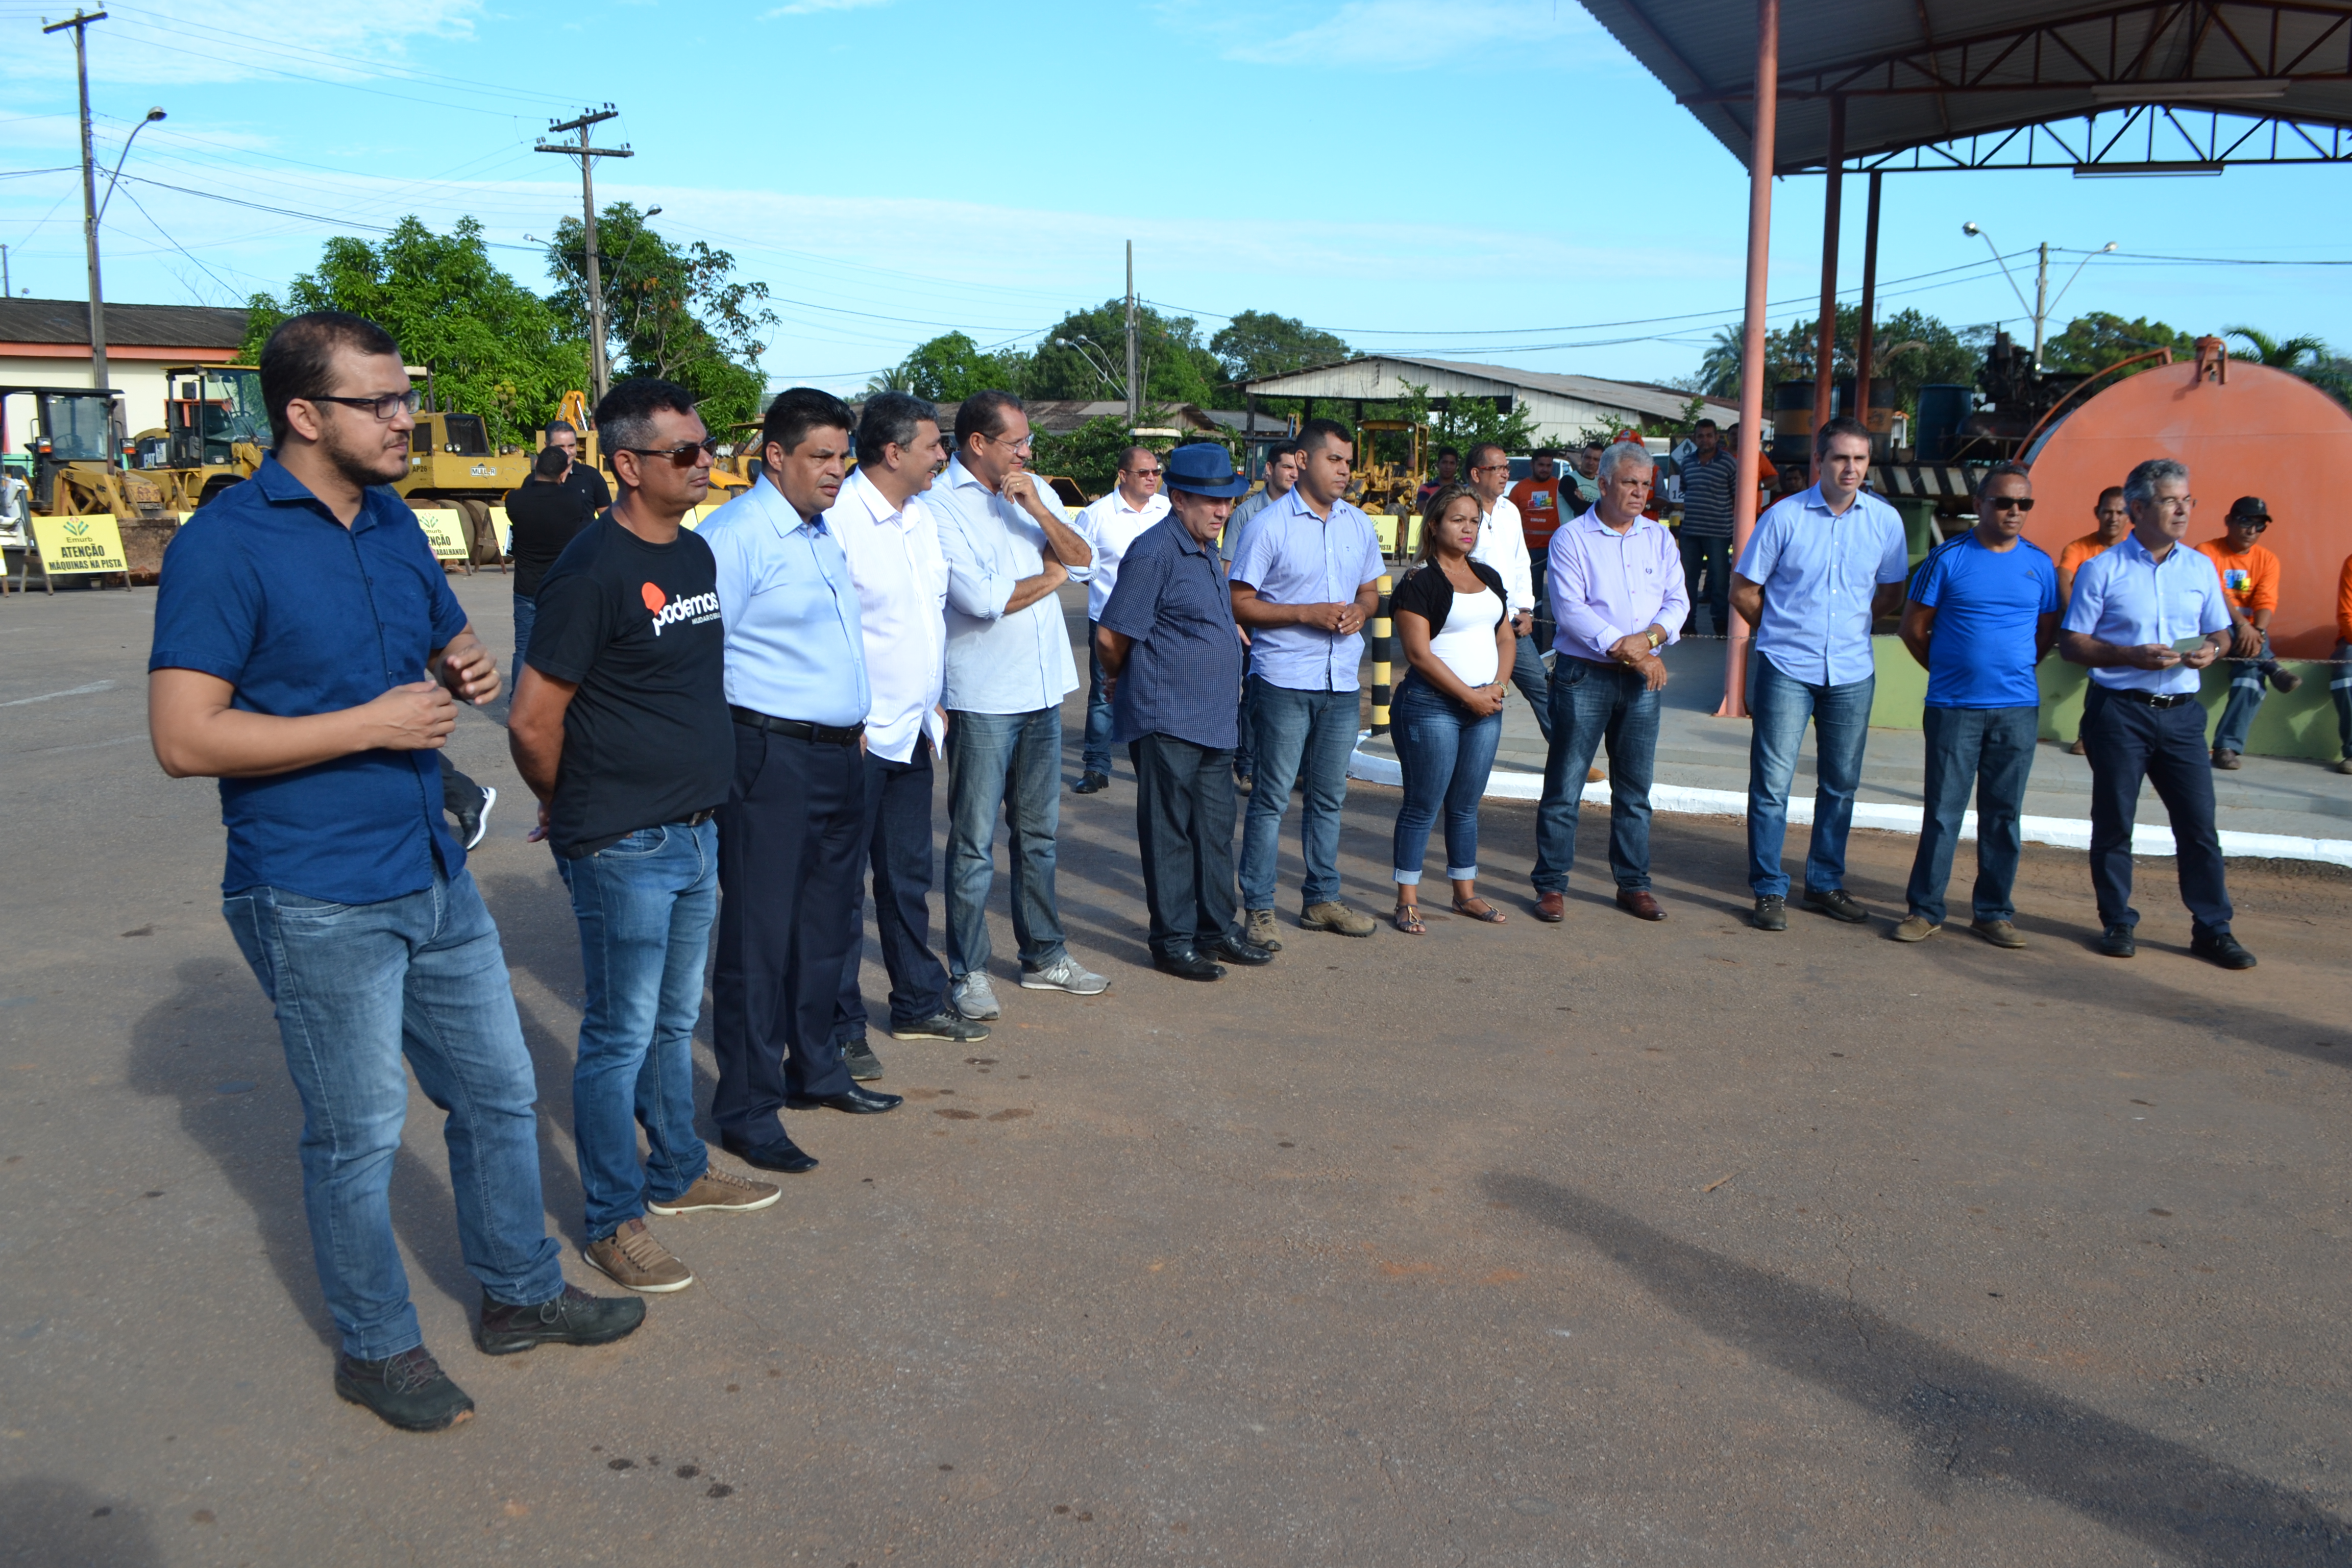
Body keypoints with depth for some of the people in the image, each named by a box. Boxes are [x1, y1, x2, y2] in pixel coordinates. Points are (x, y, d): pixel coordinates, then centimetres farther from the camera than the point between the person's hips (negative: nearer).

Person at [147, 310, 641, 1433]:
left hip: (432, 877, 8)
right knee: (357, 1138, 7)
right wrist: (372, 723, -22)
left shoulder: (395, 524, 8)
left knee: (499, 1093, 17)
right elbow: (185, 738, -20)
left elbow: (447, 646, 22)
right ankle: (375, 1347, 27)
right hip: (319, 905, -7)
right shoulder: (224, 545, -15)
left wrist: (469, 670, -2)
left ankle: (519, 1294, 35)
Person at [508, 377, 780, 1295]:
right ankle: (613, 1222, 16)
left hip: (695, 833, 8)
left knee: (677, 1020, 20)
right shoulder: (594, 570, -18)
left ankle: (678, 1174, 36)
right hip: (623, 849, -8)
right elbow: (533, 721, -16)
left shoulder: (696, 554, 9)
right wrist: (574, 811, -1)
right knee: (622, 1036, 3)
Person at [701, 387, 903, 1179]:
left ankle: (814, 1069, 31)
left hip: (840, 756, 9)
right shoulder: (733, 536, -14)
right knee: (760, 934, -3)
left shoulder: (824, 532, 15)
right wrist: (727, 755, -19)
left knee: (825, 925, 17)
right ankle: (747, 1108, 6)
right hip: (770, 757, -9)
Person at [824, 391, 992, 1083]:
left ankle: (919, 1003, 31)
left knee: (909, 875, 18)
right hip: (855, 738, -8)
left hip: (913, 732, 8)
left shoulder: (922, 518, 11)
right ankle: (840, 1028, 12)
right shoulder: (838, 519, -17)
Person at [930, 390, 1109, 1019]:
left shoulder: (1034, 489, 10)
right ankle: (967, 973, 11)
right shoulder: (940, 504, -12)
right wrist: (1050, 575, -4)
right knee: (975, 842, 0)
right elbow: (983, 599, -21)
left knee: (1039, 832, 16)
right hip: (982, 699, -7)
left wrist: (1037, 509, -12)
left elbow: (1083, 562, 3)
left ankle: (1044, 955, 28)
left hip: (1042, 688, 7)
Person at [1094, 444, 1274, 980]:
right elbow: (1110, 638, -14)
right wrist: (1126, 682, 2)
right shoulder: (1153, 552, -15)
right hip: (1167, 722, -9)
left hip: (1215, 721, 9)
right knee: (1171, 834, 1)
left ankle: (1217, 930, 26)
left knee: (1215, 829, 15)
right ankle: (1173, 942, 10)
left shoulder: (1207, 550, 14)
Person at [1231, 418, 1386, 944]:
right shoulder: (1270, 525, -7)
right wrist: (1307, 614, -16)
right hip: (1284, 679, -6)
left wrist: (1360, 611, -3)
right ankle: (1258, 909, 6)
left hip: (1342, 682, 6)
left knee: (1329, 795, 13)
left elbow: (1370, 591, 21)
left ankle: (1322, 899, 24)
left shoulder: (1359, 525, 11)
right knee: (1273, 795, -2)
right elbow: (1238, 604, -8)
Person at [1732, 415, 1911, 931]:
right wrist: (1785, 632, 8)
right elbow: (1743, 590, 2)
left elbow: (1891, 593, 18)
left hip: (1852, 672, 3)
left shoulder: (1885, 520, 3)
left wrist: (1849, 627, 11)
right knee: (1772, 781, -3)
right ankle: (1770, 889, 6)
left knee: (1841, 783, 11)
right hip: (1787, 670, -3)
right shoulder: (1784, 516, -6)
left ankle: (1826, 883, 24)